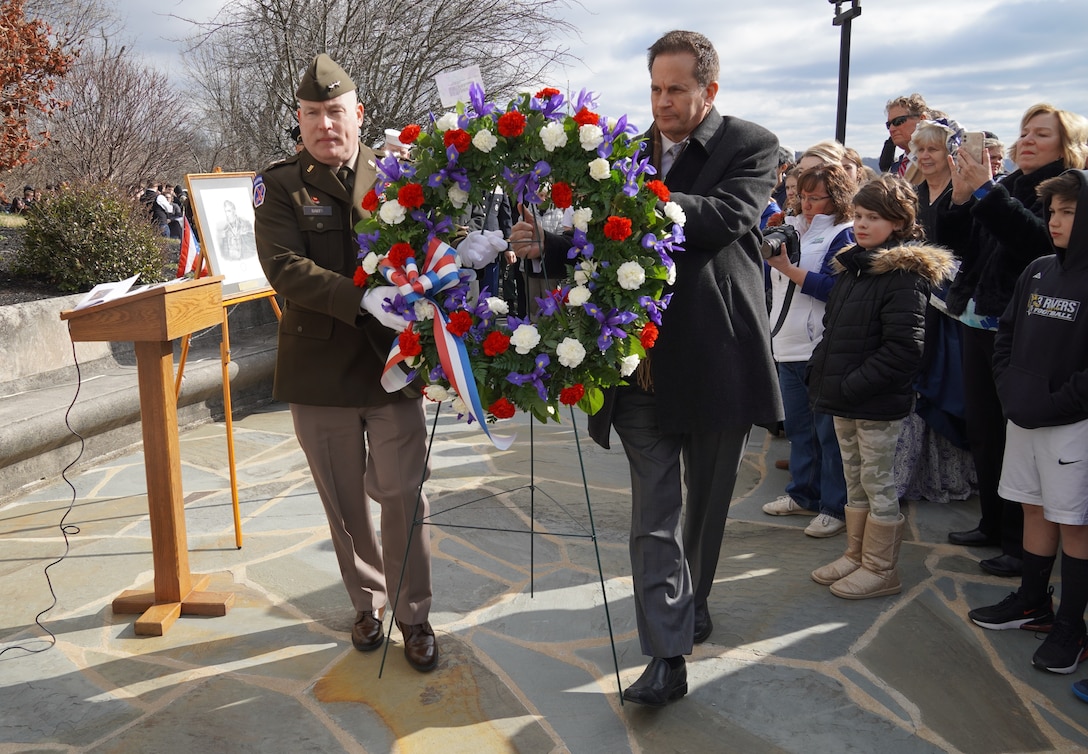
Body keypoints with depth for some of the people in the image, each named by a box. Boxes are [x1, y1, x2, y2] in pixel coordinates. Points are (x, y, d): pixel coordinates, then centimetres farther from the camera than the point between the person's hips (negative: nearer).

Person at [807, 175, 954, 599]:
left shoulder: (904, 275, -15)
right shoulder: (852, 267, 12)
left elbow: (902, 349, -22)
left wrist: (851, 386, -21)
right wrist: (822, 373, 6)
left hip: (878, 404, -8)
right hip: (844, 402, 8)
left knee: (877, 483, 3)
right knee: (855, 481, 18)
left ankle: (881, 570, 17)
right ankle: (855, 556, 31)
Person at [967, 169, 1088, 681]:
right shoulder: (1037, 272, 9)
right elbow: (1006, 334, 14)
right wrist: (1010, 388, 2)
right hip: (1022, 417, 7)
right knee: (1034, 509, 17)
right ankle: (1032, 603, 32)